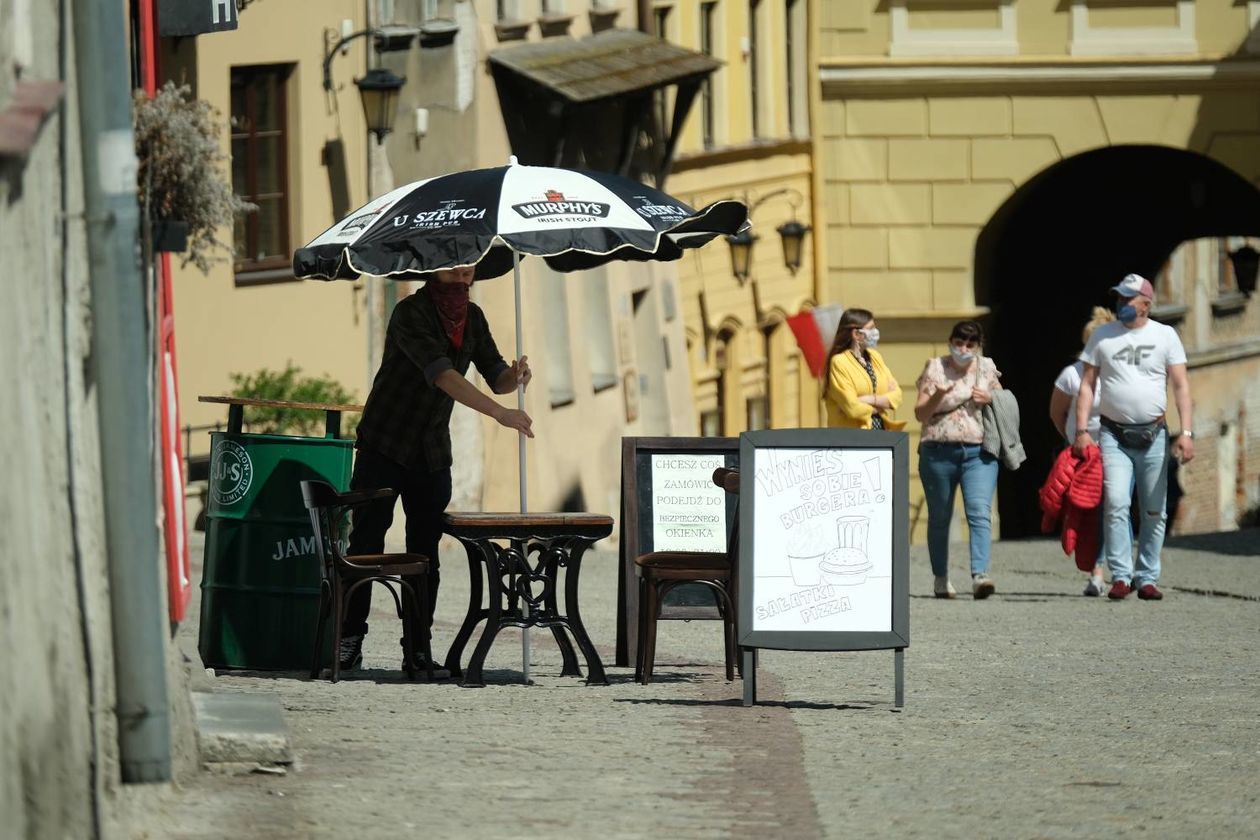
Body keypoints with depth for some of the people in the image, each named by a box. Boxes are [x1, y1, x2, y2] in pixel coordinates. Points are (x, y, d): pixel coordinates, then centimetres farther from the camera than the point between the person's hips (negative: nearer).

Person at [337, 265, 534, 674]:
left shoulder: (472, 317, 5)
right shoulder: (410, 313, -17)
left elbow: (496, 377, 6)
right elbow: (439, 373, -29)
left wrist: (515, 376, -19)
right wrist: (500, 413, -37)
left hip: (432, 455, 5)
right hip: (384, 445, -5)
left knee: (425, 553, 3)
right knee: (366, 544, -3)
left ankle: (418, 649, 5)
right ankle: (350, 641, 4)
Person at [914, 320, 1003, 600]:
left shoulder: (987, 369, 11)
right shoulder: (935, 368, 4)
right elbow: (920, 414, 1)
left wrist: (990, 400, -1)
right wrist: (936, 397, -19)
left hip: (979, 452, 0)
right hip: (939, 451, 0)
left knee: (980, 513, -15)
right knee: (939, 517, 8)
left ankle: (980, 576, -25)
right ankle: (940, 579, 21)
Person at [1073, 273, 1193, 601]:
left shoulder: (1165, 336, 4)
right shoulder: (1102, 336, 7)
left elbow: (1181, 386, 1)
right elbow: (1087, 385, 7)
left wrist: (1186, 432, -9)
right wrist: (1082, 430, -4)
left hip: (1154, 436, 0)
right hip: (1113, 436, 0)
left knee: (1154, 512, 2)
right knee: (1116, 505, -15)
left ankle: (1147, 578, 9)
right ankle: (1120, 576, -14)